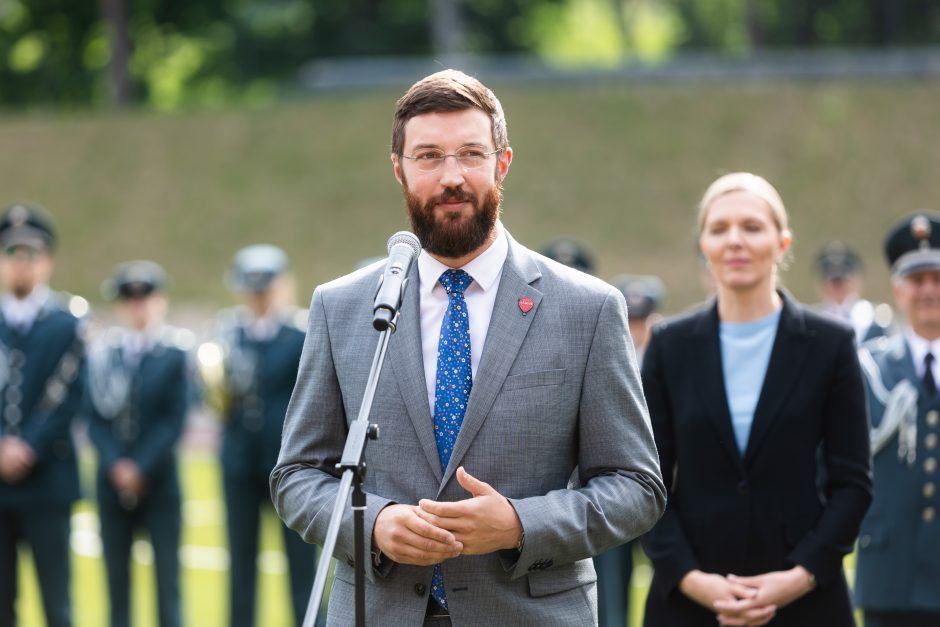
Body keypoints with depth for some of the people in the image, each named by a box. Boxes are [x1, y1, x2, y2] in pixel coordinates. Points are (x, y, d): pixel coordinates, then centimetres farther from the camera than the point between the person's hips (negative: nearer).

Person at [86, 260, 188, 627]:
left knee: (167, 576, -1)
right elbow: (96, 419, 2)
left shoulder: (173, 357, -1)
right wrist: (116, 465, -11)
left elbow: (174, 422, -5)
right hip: (112, 482, 2)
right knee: (116, 576, 5)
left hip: (159, 483, -2)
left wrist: (141, 468, -13)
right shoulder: (101, 354, 5)